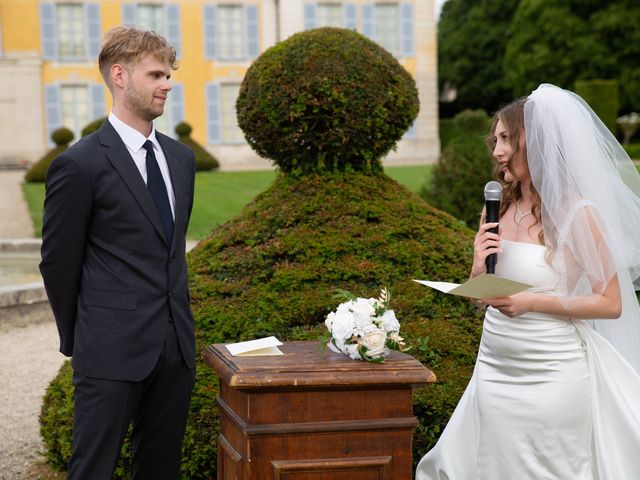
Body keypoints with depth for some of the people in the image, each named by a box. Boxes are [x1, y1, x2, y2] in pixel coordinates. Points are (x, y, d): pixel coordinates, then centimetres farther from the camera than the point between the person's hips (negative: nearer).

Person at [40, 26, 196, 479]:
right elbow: (58, 263, -4)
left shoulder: (181, 157, 11)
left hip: (176, 343, 6)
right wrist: (78, 339, 4)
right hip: (112, 351, -6)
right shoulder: (79, 164, -10)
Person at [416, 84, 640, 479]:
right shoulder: (500, 208, 5)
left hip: (551, 373, -5)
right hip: (495, 368, 6)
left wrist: (532, 302, -19)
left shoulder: (576, 213, -12)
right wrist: (479, 268, -8)